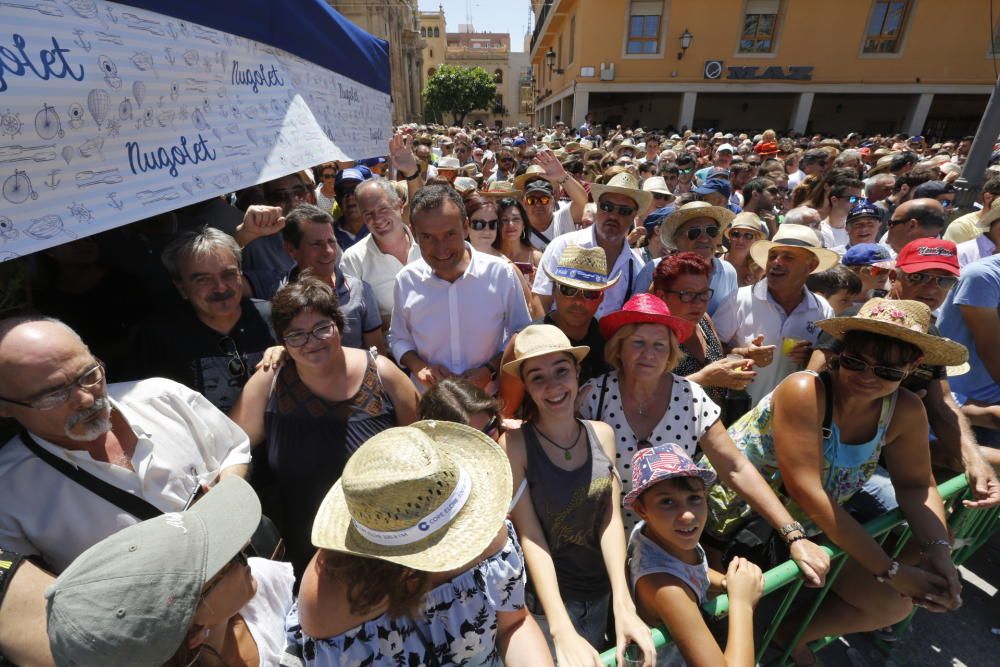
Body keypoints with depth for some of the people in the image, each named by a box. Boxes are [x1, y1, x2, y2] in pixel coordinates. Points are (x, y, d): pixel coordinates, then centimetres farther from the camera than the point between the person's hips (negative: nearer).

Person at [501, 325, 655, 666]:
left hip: (600, 593, 4)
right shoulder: (514, 445, -20)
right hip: (545, 598, -4)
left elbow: (611, 521, -9)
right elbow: (530, 537, -21)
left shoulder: (602, 434, -6)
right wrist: (562, 630, -26)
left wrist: (623, 605, -18)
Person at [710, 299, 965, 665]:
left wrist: (939, 549, -13)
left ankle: (793, 634, 28)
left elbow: (916, 485, 5)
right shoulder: (805, 391, -28)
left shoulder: (905, 411, -7)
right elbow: (806, 492, -30)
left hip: (808, 525, 7)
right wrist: (890, 570, -24)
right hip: (736, 512, -6)